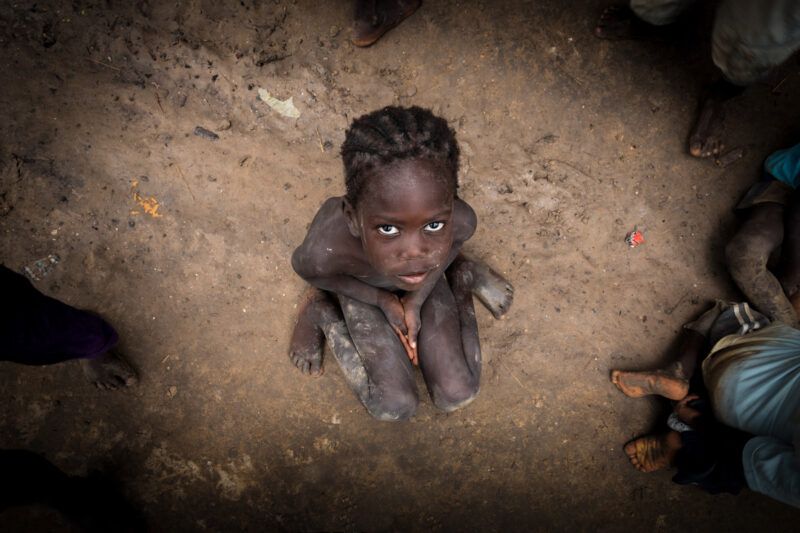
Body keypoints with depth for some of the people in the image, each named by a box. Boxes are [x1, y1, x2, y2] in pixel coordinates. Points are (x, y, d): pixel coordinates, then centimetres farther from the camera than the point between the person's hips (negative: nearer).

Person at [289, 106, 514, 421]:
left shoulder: (460, 221, -38)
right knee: (396, 408, -3)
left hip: (425, 284, 2)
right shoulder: (326, 250, -44)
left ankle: (462, 278, 20)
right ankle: (322, 312, 12)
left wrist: (417, 299, -14)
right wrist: (384, 300, -16)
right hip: (363, 289, -1)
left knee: (457, 396, 4)